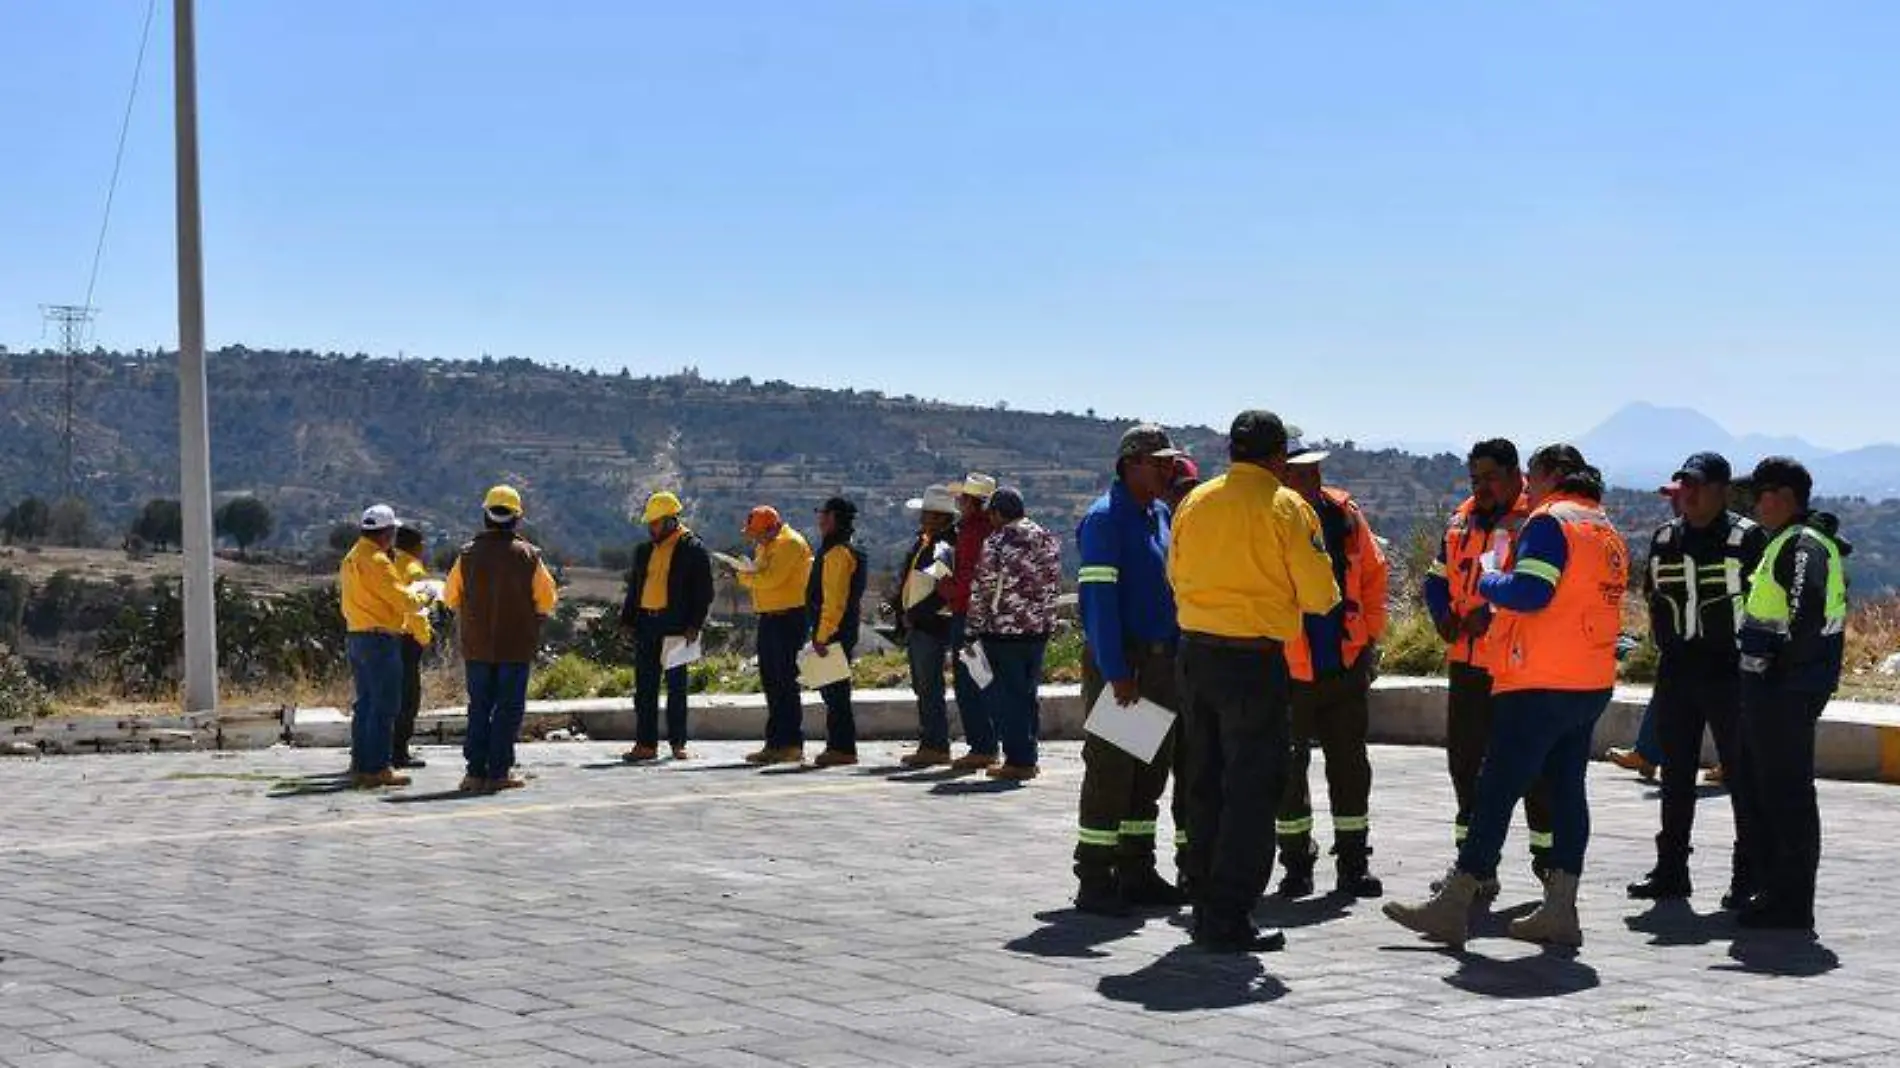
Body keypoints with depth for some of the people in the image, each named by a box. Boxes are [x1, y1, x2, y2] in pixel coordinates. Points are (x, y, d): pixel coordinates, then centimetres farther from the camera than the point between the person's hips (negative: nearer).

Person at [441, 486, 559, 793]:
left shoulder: (468, 554, -2)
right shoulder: (527, 556, -8)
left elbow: (450, 597, 6)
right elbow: (548, 600, -4)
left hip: (476, 644, 2)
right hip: (516, 646, -2)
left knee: (479, 707, 10)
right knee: (509, 708, 3)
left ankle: (475, 771, 6)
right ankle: (498, 772, 1)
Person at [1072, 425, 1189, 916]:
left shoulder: (1162, 515, 14)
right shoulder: (1105, 517, -11)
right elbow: (1098, 597, -18)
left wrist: (1178, 653, 11)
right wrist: (1115, 671, -23)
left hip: (1160, 657, 9)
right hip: (1116, 659, -8)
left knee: (1152, 768, 12)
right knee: (1110, 769, -6)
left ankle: (1137, 873, 21)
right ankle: (1095, 881, 0)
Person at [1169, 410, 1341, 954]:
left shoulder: (1195, 502, 6)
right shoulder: (1287, 507, -9)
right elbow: (1319, 595, -9)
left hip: (1194, 654, 6)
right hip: (1255, 660, -6)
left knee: (1205, 785, 15)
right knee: (1252, 789, -1)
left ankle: (1205, 907, 22)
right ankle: (1229, 919, -3)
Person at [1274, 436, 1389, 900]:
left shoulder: (1345, 514, 2)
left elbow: (1373, 572, 13)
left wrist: (1371, 636, 9)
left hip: (1347, 665, 4)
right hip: (1286, 669, -4)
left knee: (1350, 765, 10)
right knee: (1287, 767, 6)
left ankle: (1354, 864, 19)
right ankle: (1296, 866, 18)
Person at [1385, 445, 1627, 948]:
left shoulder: (1551, 520, -10)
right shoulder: (1607, 531, 17)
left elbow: (1528, 592, -21)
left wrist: (1489, 576, -3)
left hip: (1541, 684, -9)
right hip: (1593, 683, 9)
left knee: (1497, 791, -6)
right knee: (1567, 790, 9)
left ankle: (1452, 907, -4)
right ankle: (1559, 910, 8)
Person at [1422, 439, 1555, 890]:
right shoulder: (1462, 521, 15)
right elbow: (1438, 577, 22)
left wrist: (1494, 612, -23)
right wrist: (1442, 613, 3)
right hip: (1468, 661, 8)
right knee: (1465, 758, 12)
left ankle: (1548, 857, 11)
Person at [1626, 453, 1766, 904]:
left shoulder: (1748, 537, -5)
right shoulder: (1664, 537, 12)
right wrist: (1666, 648, 13)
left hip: (1731, 670, -5)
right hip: (1676, 671, 6)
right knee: (1676, 774, 10)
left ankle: (1749, 874, 3)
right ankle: (1670, 870, 17)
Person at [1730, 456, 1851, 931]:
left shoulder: (1804, 544, -14)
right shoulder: (1787, 542, 18)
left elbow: (1808, 613, -27)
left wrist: (1786, 663, -20)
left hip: (1787, 691, -11)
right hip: (1770, 689, 11)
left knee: (1785, 794, -6)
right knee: (1750, 783, 18)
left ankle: (1791, 905, -1)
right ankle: (1770, 888, 25)